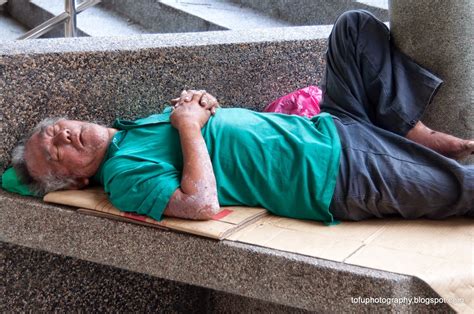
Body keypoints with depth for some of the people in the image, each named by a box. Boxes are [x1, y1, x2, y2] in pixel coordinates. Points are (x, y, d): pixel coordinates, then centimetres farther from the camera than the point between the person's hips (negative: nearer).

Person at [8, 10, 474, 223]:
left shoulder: (139, 125, 15)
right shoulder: (123, 174, -12)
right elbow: (202, 204, -30)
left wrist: (200, 103, -1)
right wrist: (190, 125, -18)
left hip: (327, 130, 9)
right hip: (337, 176, -9)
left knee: (356, 26, 6)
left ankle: (423, 137, 7)